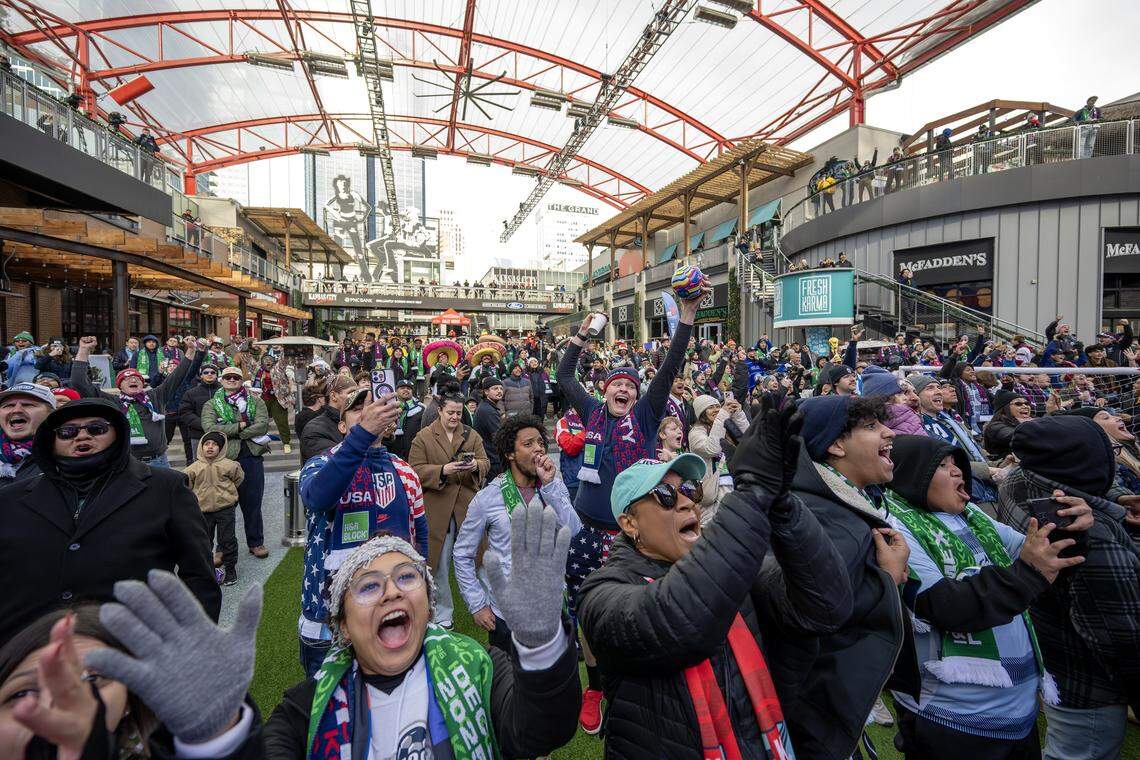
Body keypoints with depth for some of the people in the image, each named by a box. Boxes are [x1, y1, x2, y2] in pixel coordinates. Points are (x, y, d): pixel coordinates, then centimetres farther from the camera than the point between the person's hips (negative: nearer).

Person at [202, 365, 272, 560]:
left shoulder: (255, 401, 9)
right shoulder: (211, 404, 7)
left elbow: (263, 425, -7)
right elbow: (209, 428, -10)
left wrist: (231, 433, -10)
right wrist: (241, 426, -13)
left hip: (252, 457, 1)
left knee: (253, 503, 10)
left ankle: (256, 542, 23)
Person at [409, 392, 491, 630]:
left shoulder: (472, 435, 7)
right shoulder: (423, 437, -1)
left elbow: (486, 463, 5)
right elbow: (416, 470, -6)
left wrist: (476, 465, -18)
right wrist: (442, 470, -21)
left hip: (468, 504, 2)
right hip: (438, 507, -2)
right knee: (440, 561, 9)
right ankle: (443, 612, 27)